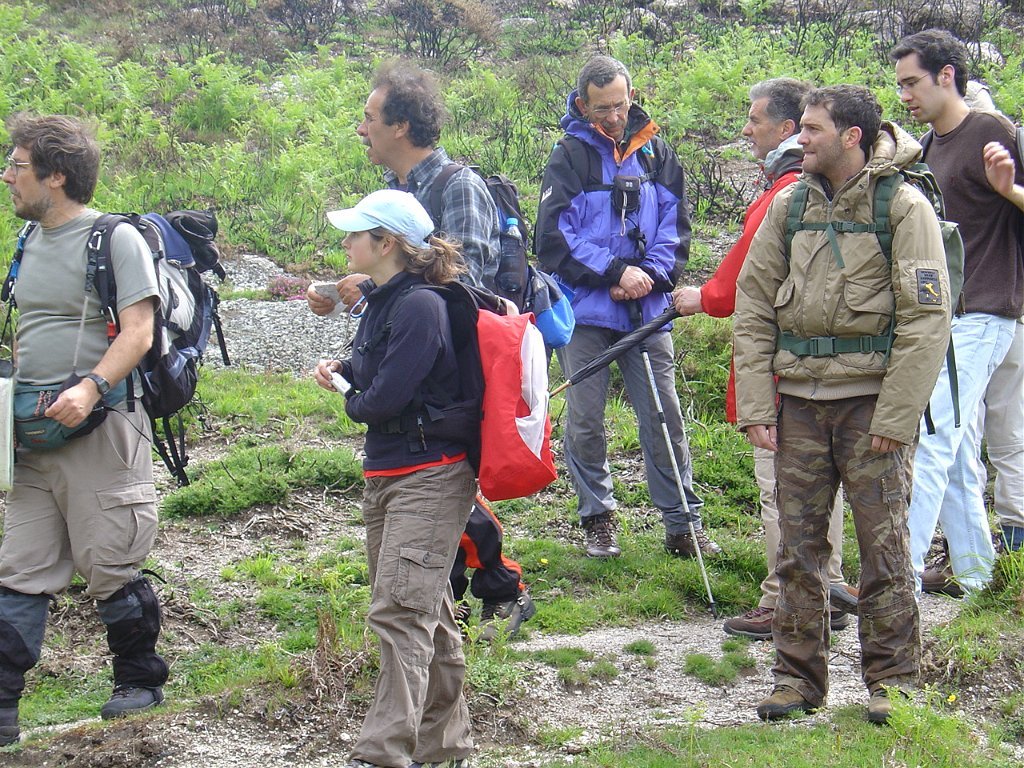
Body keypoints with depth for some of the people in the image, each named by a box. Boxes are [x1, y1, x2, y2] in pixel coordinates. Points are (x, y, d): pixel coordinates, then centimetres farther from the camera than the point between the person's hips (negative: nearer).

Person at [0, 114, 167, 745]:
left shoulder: (116, 239, -8)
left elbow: (138, 333, -16)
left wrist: (91, 387, -28)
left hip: (99, 432, -7)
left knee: (110, 570, 1)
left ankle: (141, 680, 20)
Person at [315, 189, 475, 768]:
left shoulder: (421, 306, -18)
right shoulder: (383, 300, 11)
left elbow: (385, 398, -22)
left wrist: (352, 400, -1)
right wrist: (343, 371, 0)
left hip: (430, 476, -10)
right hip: (385, 474, 10)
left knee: (400, 612, -16)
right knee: (427, 614, 16)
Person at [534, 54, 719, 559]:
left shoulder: (655, 152, 8)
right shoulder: (569, 156, -2)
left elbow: (675, 224, 8)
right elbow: (555, 237, -8)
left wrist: (650, 275, -9)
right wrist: (616, 271, -14)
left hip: (647, 309, 2)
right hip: (585, 309, -2)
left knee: (664, 416, 1)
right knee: (585, 421, 4)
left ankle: (682, 523, 7)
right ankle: (597, 518, 18)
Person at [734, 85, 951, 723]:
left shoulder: (904, 206, -5)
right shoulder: (790, 205, 9)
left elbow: (928, 317, -9)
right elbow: (753, 306, 10)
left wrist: (895, 417, -14)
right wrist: (755, 406, 2)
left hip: (871, 397, -4)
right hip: (800, 396, 4)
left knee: (883, 540, -1)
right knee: (799, 542, 6)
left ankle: (892, 680, 10)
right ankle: (799, 676, 15)